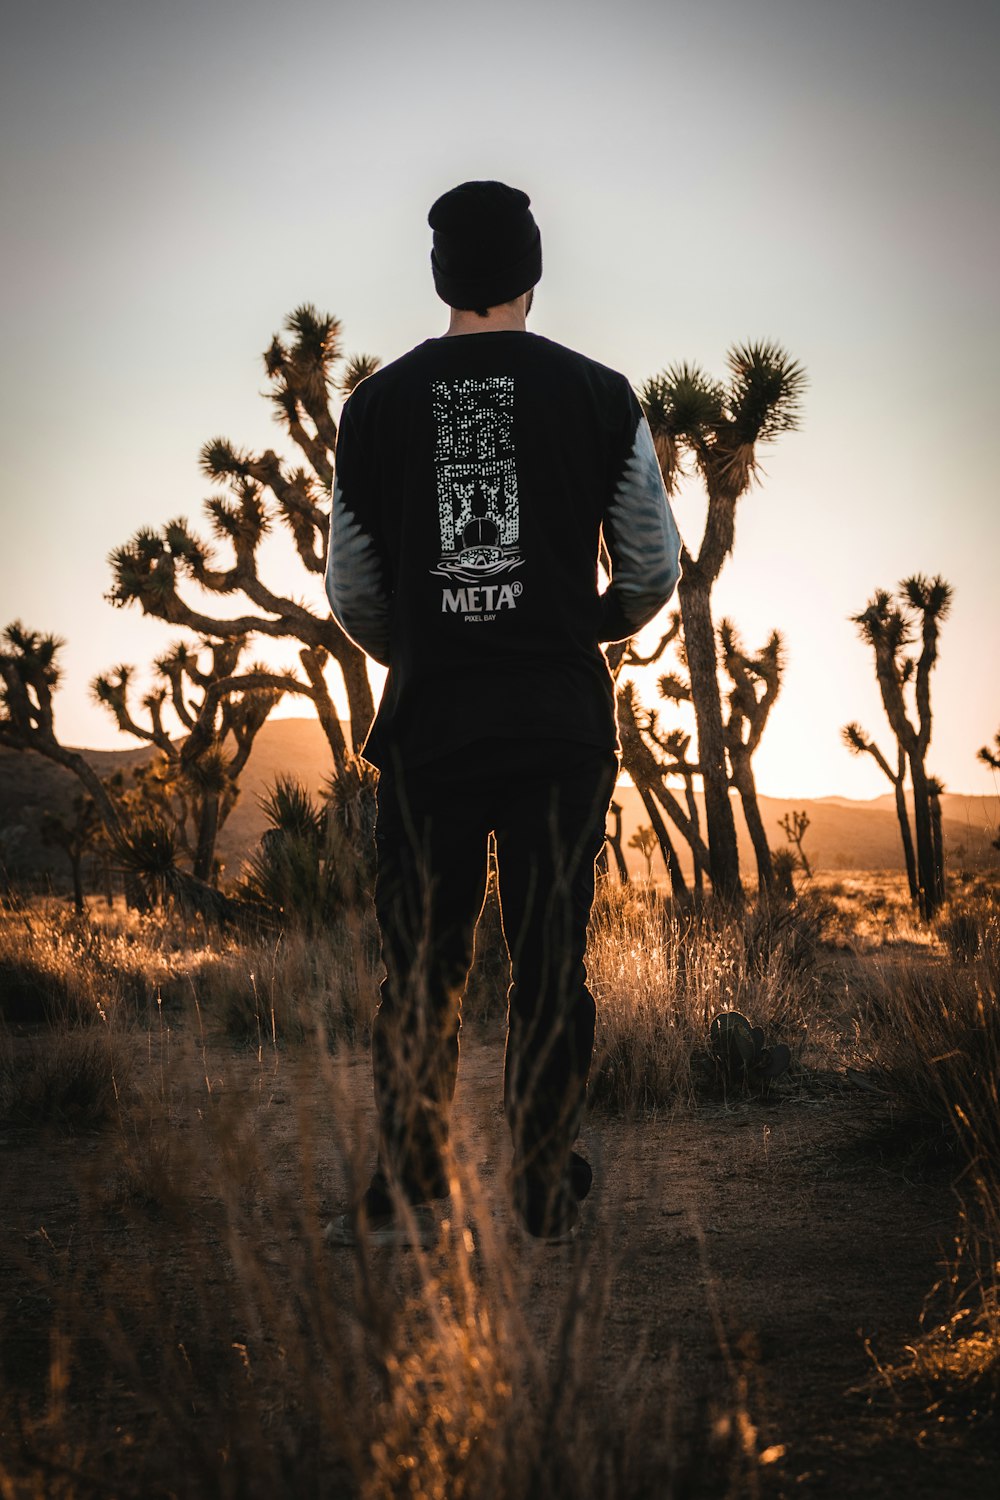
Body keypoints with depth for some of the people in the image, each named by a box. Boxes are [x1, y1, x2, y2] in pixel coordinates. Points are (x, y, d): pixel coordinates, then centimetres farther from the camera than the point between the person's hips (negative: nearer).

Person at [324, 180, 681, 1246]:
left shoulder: (378, 403, 2)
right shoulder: (598, 395, -1)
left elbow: (351, 590, 7)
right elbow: (653, 569, 3)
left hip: (428, 721, 1)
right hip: (561, 727, -1)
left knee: (420, 968, 9)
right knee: (550, 966, 6)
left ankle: (406, 1195, 10)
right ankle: (544, 1199, 12)